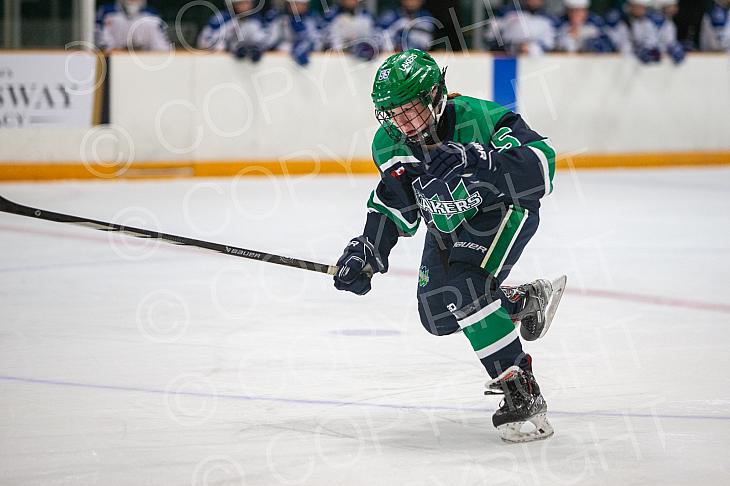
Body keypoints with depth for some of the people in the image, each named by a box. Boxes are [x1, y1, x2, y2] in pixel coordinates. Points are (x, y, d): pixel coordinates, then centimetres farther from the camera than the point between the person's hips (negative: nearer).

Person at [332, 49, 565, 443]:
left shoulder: (477, 119, -33)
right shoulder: (389, 144, -13)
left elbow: (542, 167, -42)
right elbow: (393, 204, 4)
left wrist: (477, 161, -54)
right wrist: (366, 253, -6)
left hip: (505, 208, -7)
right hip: (447, 222, 8)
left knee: (463, 288, -30)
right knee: (437, 316, 4)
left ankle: (522, 392, -26)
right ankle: (523, 300, 30)